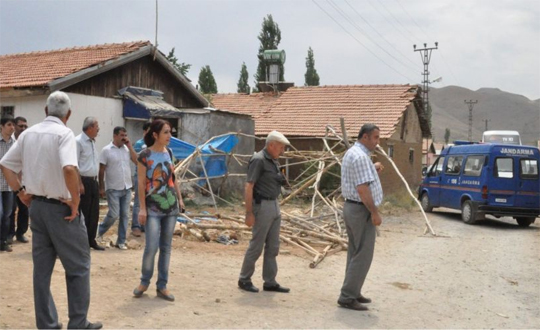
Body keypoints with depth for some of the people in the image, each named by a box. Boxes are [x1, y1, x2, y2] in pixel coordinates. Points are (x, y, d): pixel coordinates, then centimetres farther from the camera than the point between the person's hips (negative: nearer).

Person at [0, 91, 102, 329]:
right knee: (78, 266, 6)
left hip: (36, 206, 7)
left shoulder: (28, 133, 7)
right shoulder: (64, 133, -15)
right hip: (60, 208, -7)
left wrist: (21, 192, 11)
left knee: (42, 268, 13)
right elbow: (69, 168, -31)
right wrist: (75, 201, -21)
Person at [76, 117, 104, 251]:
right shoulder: (78, 141, -13)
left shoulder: (92, 142, 13)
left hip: (93, 181, 8)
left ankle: (91, 240, 22)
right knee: (83, 213, -1)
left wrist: (96, 181, 16)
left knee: (94, 213, 12)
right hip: (84, 181, -8)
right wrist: (80, 184, -20)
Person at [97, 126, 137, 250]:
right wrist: (101, 187, -8)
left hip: (127, 188, 5)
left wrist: (129, 146, -6)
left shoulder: (127, 149, 8)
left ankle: (121, 241, 15)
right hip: (113, 189, -5)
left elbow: (137, 160, -4)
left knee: (124, 215, 6)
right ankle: (100, 231, 22)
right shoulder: (107, 150, -6)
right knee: (114, 214, -5)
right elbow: (101, 170, -5)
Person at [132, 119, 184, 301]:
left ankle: (162, 286, 16)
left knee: (166, 247, 7)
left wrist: (180, 198, 14)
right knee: (151, 247, -8)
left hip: (171, 205, 5)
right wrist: (142, 208, -13)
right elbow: (141, 183, -9)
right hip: (153, 208, -5)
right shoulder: (145, 155, -8)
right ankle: (144, 282, 15)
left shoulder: (169, 153, 8)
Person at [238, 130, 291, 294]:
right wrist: (249, 213, -21)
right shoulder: (258, 160, -14)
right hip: (262, 206, -9)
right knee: (256, 245, 0)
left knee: (273, 247, 11)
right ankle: (244, 279, 14)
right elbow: (249, 187, -18)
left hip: (274, 206, 9)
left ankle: (270, 282, 19)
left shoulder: (273, 161, 13)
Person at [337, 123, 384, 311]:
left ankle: (353, 292, 24)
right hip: (361, 210, -11)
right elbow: (363, 189, -24)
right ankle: (347, 297, -3)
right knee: (363, 255, -6)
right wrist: (375, 212, -19)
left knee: (355, 253, 16)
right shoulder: (360, 156, -19)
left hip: (352, 207, 11)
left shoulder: (352, 153, 15)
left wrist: (373, 170, 11)